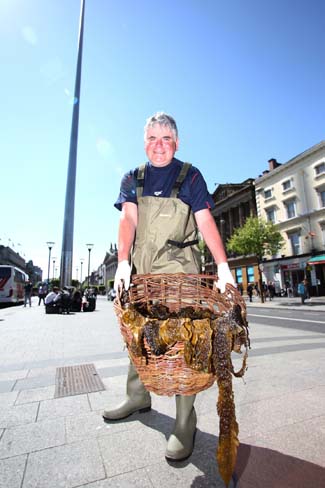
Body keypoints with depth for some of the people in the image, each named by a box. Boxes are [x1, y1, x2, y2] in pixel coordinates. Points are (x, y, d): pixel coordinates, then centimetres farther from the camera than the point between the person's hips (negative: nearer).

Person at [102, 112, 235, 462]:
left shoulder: (190, 175, 5)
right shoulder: (132, 179, 13)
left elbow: (206, 222, -5)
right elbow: (128, 219, -2)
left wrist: (223, 266, -17)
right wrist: (123, 263, -18)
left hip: (180, 268, -3)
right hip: (142, 268, 4)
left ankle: (185, 420, 11)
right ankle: (138, 396, 35)